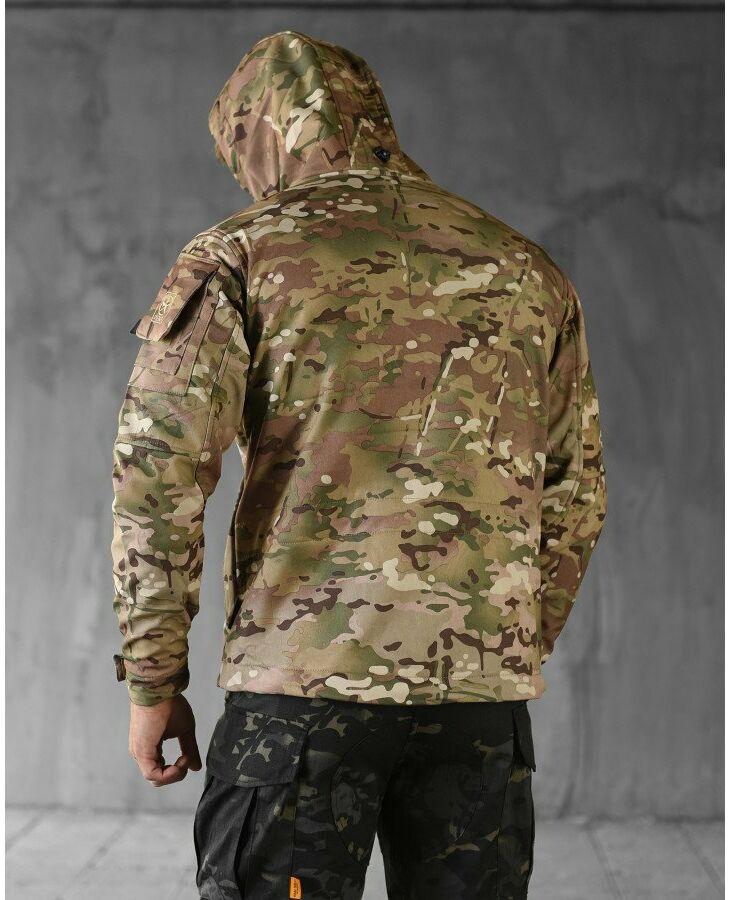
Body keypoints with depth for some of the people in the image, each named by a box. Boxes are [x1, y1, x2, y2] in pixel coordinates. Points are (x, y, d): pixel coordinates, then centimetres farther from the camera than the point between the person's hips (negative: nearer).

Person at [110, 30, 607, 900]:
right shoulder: (524, 269, 13)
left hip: (303, 675, -3)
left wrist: (151, 682, 0)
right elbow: (573, 496, 15)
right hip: (481, 685, 4)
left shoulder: (241, 255, 0)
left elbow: (157, 471, -7)